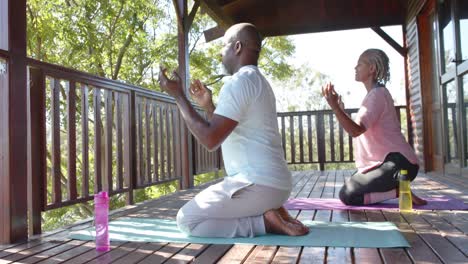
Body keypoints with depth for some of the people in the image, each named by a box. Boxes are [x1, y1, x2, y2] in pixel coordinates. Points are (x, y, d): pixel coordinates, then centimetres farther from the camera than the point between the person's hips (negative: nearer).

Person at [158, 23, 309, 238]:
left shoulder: (240, 81, -15)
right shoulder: (259, 82, 17)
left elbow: (210, 139, -21)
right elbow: (226, 135, 24)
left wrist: (178, 96, -13)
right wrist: (208, 106, 17)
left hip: (258, 184, -10)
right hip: (274, 184, 10)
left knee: (186, 220, -2)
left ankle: (264, 221, -7)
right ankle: (268, 211, 10)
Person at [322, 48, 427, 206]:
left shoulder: (378, 94, -15)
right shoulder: (375, 93, 17)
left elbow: (356, 130, -27)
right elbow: (360, 130, 17)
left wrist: (334, 106, -35)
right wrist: (341, 110, 17)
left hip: (398, 163, -10)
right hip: (388, 162, 10)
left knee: (347, 195, -10)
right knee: (350, 189, 15)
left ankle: (400, 191, -7)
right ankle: (398, 188, 11)